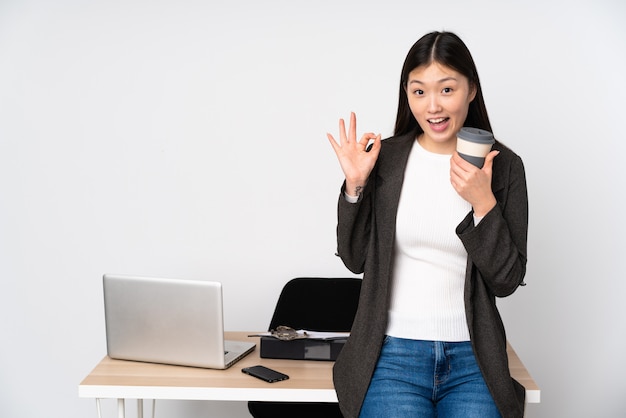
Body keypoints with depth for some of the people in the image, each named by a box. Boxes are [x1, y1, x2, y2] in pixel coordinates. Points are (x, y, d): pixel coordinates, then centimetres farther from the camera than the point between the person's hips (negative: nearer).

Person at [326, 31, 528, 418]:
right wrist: (355, 186, -9)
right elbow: (355, 260, 4)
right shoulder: (384, 157, 0)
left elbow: (507, 281, -3)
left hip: (471, 358, 1)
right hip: (392, 353, 0)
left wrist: (483, 202, -15)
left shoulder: (504, 165, -1)